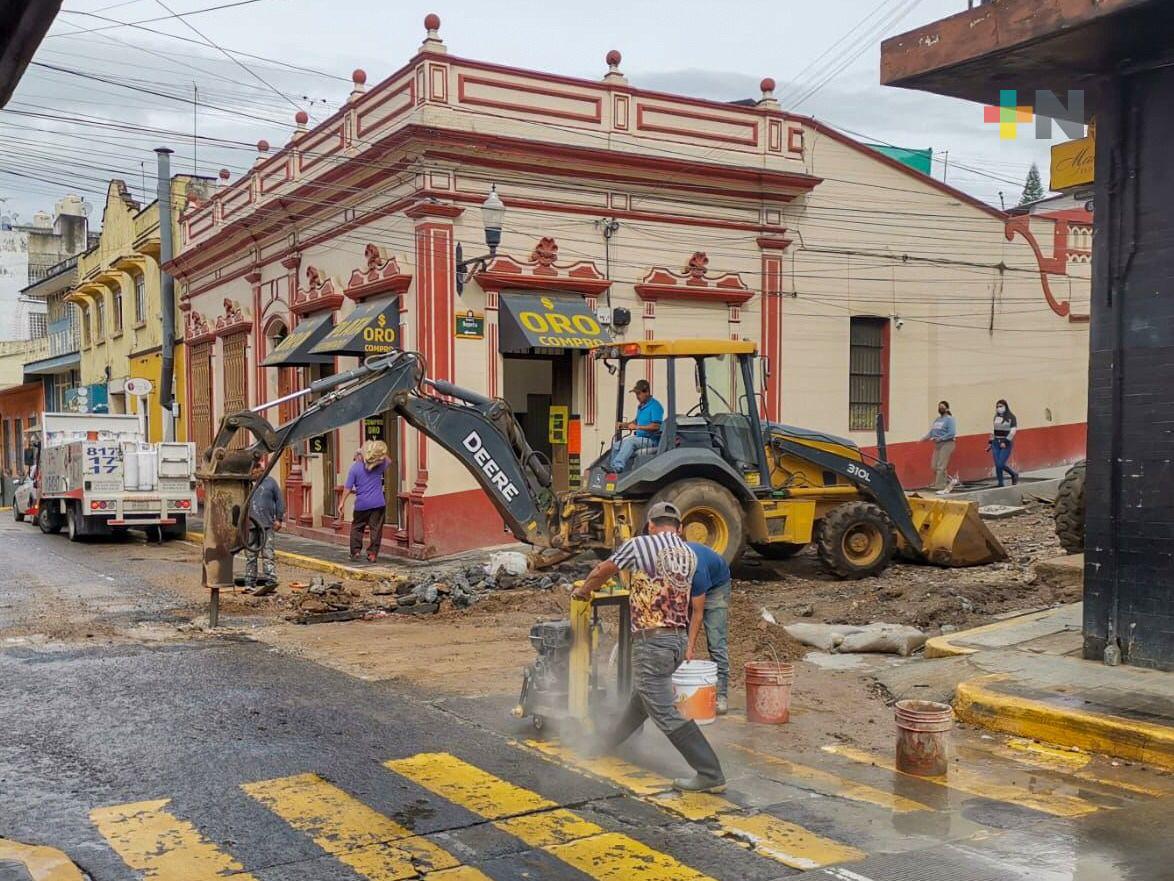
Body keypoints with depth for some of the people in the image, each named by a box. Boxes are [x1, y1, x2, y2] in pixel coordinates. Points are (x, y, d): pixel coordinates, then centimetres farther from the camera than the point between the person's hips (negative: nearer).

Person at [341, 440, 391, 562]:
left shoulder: (355, 467, -4)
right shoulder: (379, 465, -1)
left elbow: (348, 487, -4)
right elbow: (388, 461, 24)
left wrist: (342, 502, 3)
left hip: (361, 504, 0)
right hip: (378, 503, 0)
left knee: (356, 527, 15)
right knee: (376, 529, 4)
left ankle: (355, 551, 13)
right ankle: (372, 553, 1)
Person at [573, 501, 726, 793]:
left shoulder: (639, 545, -6)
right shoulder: (690, 554, 9)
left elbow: (601, 573, 8)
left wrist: (583, 590, 28)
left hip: (651, 641, -8)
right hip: (678, 639, 8)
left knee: (666, 713, -5)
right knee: (642, 698, 24)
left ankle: (710, 775, -6)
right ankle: (608, 743, 44)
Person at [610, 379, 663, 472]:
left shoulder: (655, 406, -11)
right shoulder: (640, 406, 18)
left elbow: (656, 426, -22)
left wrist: (637, 427, -21)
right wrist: (624, 425, 13)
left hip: (651, 440, -9)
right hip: (639, 438, 9)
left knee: (630, 441, -33)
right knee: (616, 446, -5)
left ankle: (618, 466, -43)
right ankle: (613, 469, -10)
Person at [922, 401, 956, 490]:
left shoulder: (949, 419, -7)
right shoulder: (937, 420, 16)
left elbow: (952, 433, -16)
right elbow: (931, 432, 17)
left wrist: (940, 438, -22)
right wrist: (924, 438, 2)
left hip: (946, 444, -8)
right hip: (938, 445, 8)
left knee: (940, 466, -10)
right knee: (934, 466, 5)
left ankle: (939, 486, -6)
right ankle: (947, 479, 21)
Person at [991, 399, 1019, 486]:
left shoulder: (1011, 417, -5)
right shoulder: (996, 417, 10)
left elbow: (1013, 431, -11)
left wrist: (1005, 441, -18)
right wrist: (991, 441, 16)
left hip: (1006, 444, -5)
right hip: (996, 443, 5)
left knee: (1001, 464, -11)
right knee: (997, 465, 1)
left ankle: (1014, 474, 15)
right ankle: (1000, 483, 11)